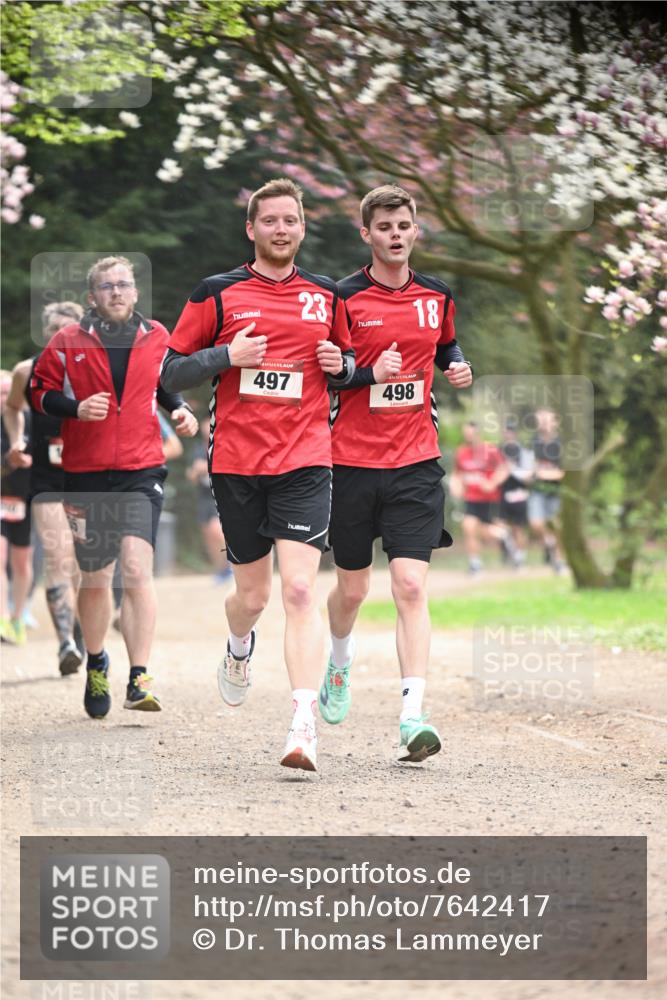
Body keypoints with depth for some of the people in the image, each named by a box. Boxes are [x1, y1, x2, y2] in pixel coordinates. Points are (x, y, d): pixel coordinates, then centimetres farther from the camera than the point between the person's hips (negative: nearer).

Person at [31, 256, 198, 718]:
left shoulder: (157, 338, 5)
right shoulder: (68, 342, -1)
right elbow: (40, 391, 3)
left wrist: (181, 409, 3)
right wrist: (76, 408, -14)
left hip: (142, 471, 0)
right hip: (86, 474, 0)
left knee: (138, 566, -17)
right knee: (95, 576, 9)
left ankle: (139, 678, -17)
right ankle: (96, 663, 35)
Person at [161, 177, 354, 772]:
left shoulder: (327, 296, 10)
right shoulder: (217, 294, 3)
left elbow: (348, 363, 24)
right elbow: (170, 373, 5)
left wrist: (341, 365, 0)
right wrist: (226, 356, -12)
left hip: (305, 464, 0)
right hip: (236, 462, 0)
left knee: (299, 590, -15)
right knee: (252, 596, 9)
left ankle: (304, 726, -20)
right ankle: (240, 650, 46)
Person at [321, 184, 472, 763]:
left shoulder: (437, 296, 8)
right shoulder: (342, 298, -4)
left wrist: (457, 367, 5)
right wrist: (370, 373, -19)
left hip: (416, 462, 1)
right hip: (352, 460, -1)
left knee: (411, 586, -12)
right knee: (352, 588, 11)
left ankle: (413, 716, -17)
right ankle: (340, 661, 44)